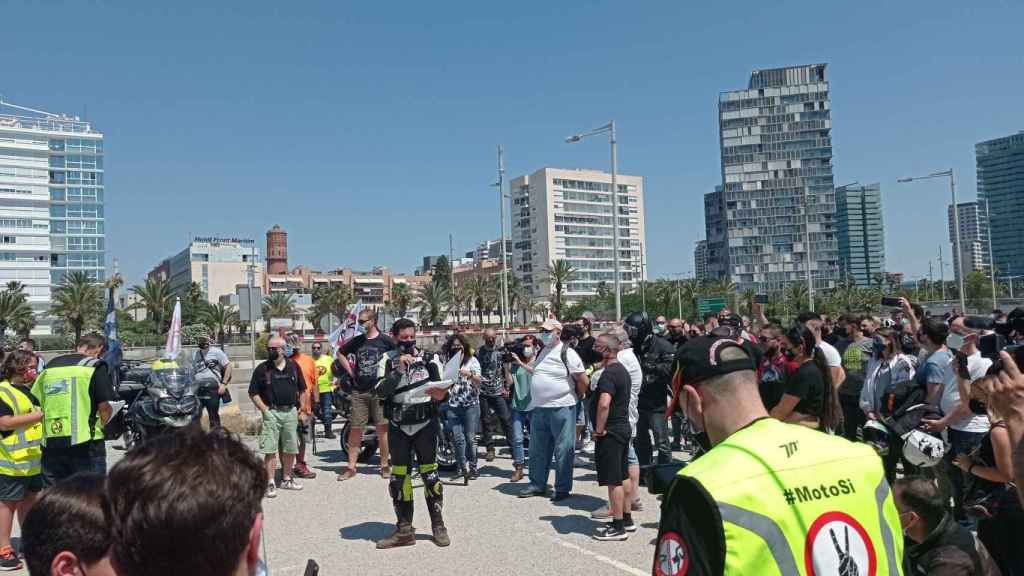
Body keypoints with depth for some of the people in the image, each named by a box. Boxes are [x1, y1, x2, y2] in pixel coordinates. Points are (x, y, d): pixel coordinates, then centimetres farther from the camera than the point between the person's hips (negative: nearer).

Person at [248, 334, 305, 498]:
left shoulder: (293, 366, 8)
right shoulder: (262, 368, 0)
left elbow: (302, 389, 15)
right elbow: (253, 393, 2)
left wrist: (301, 409, 8)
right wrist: (264, 410, -8)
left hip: (291, 412, 3)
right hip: (272, 413, -3)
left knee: (290, 449, 10)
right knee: (270, 450, -5)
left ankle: (286, 479, 24)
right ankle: (270, 483, 1)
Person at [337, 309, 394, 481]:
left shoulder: (385, 341, -2)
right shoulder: (356, 341, 8)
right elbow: (341, 353, 23)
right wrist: (350, 371, 12)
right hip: (359, 391, 3)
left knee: (382, 428, 1)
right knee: (355, 429, 4)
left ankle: (384, 465, 12)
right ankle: (351, 467, 11)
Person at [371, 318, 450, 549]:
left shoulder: (429, 359, 1)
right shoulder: (387, 361, 2)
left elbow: (443, 390, 2)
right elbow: (380, 392, -10)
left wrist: (440, 394, -22)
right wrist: (398, 368, -19)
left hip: (425, 424, -1)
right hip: (398, 427, 2)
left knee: (429, 473, 2)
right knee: (399, 477, 6)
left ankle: (438, 525, 16)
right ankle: (404, 530, 17)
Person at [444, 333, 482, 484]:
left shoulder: (472, 361, 6)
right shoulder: (449, 363, 14)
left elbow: (478, 381, -3)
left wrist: (469, 374, -22)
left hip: (470, 405, -2)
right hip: (453, 406, 2)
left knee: (470, 438, -4)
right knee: (458, 438, -9)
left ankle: (472, 467, 7)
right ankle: (463, 467, -4)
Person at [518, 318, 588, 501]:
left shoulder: (567, 353, -11)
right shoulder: (542, 352, 13)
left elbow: (583, 381, -11)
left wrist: (575, 396, 1)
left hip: (561, 409, -8)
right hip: (539, 408, 8)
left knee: (563, 450, 1)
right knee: (537, 450, 14)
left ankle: (563, 488, 11)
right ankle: (537, 485, 27)